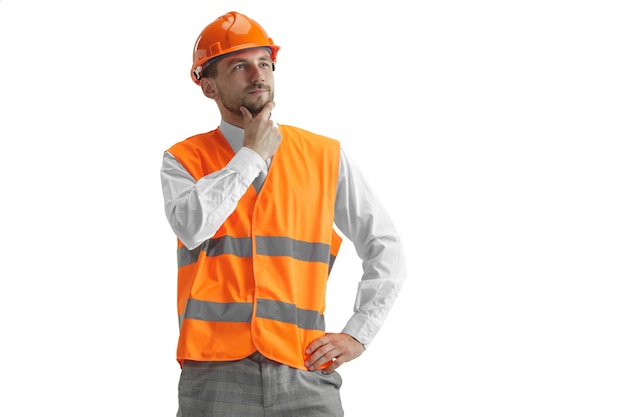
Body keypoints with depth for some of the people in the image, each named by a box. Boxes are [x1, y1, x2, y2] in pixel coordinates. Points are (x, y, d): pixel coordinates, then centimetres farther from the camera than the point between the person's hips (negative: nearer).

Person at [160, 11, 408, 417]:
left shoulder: (326, 156, 10)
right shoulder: (184, 161, 8)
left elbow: (387, 249, 13)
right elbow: (192, 227, -14)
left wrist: (358, 333, 3)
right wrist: (251, 155, -3)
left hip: (304, 373, 1)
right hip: (217, 377, -1)